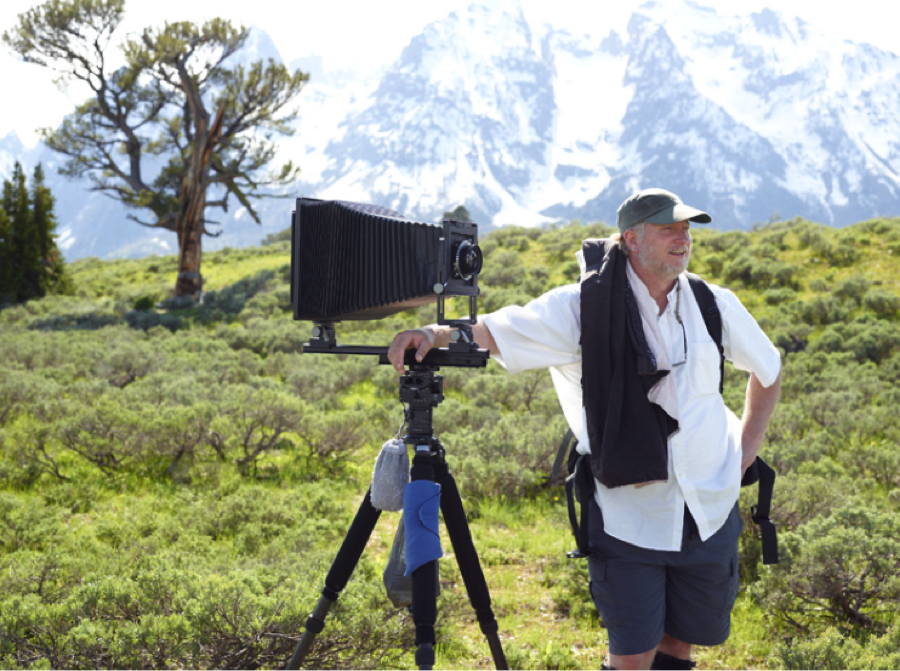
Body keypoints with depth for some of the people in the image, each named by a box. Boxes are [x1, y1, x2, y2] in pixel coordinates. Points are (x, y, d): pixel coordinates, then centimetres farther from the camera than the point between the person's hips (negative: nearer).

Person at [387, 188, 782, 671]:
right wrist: (435, 334, -34)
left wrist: (745, 449, 11)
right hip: (625, 518, -3)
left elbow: (768, 369, 19)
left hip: (708, 517, 3)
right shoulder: (583, 307, -9)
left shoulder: (714, 305, 1)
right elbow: (494, 332, -14)